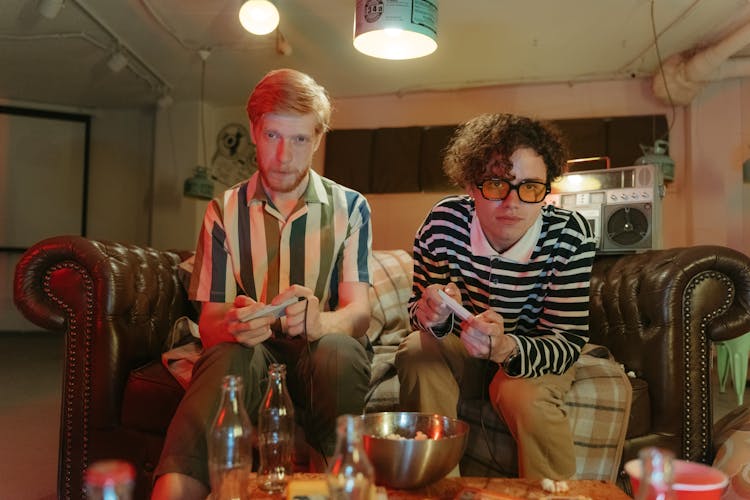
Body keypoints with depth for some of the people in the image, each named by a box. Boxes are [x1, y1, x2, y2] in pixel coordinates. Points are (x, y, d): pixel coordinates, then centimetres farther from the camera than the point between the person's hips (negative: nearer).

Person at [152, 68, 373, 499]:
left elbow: (359, 311, -7)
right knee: (231, 352, -35)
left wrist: (320, 322, -33)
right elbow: (209, 322, -1)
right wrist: (233, 325, -28)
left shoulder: (350, 208, 4)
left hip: (322, 355, 0)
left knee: (336, 349, -35)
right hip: (251, 353, 1)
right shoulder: (225, 211, 7)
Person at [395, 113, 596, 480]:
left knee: (523, 395, -32)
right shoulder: (445, 221, -22)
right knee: (417, 352, -27)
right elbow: (418, 309, -11)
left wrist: (506, 349, -46)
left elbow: (568, 342, -25)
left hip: (537, 351, -1)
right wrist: (433, 315, -38)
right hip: (463, 342, 2)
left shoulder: (569, 234, -26)